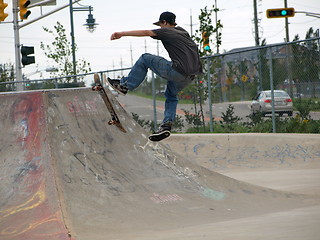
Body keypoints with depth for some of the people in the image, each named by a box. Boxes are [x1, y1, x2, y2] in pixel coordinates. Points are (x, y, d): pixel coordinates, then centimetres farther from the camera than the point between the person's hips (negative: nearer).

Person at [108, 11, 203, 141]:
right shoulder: (182, 31, 24)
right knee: (171, 95, 29)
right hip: (191, 75, 7)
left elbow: (145, 32, -6)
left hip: (178, 71, -7)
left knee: (145, 59, 8)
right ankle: (167, 124, 13)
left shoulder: (166, 32, 3)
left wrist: (122, 33, -7)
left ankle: (125, 85, 12)